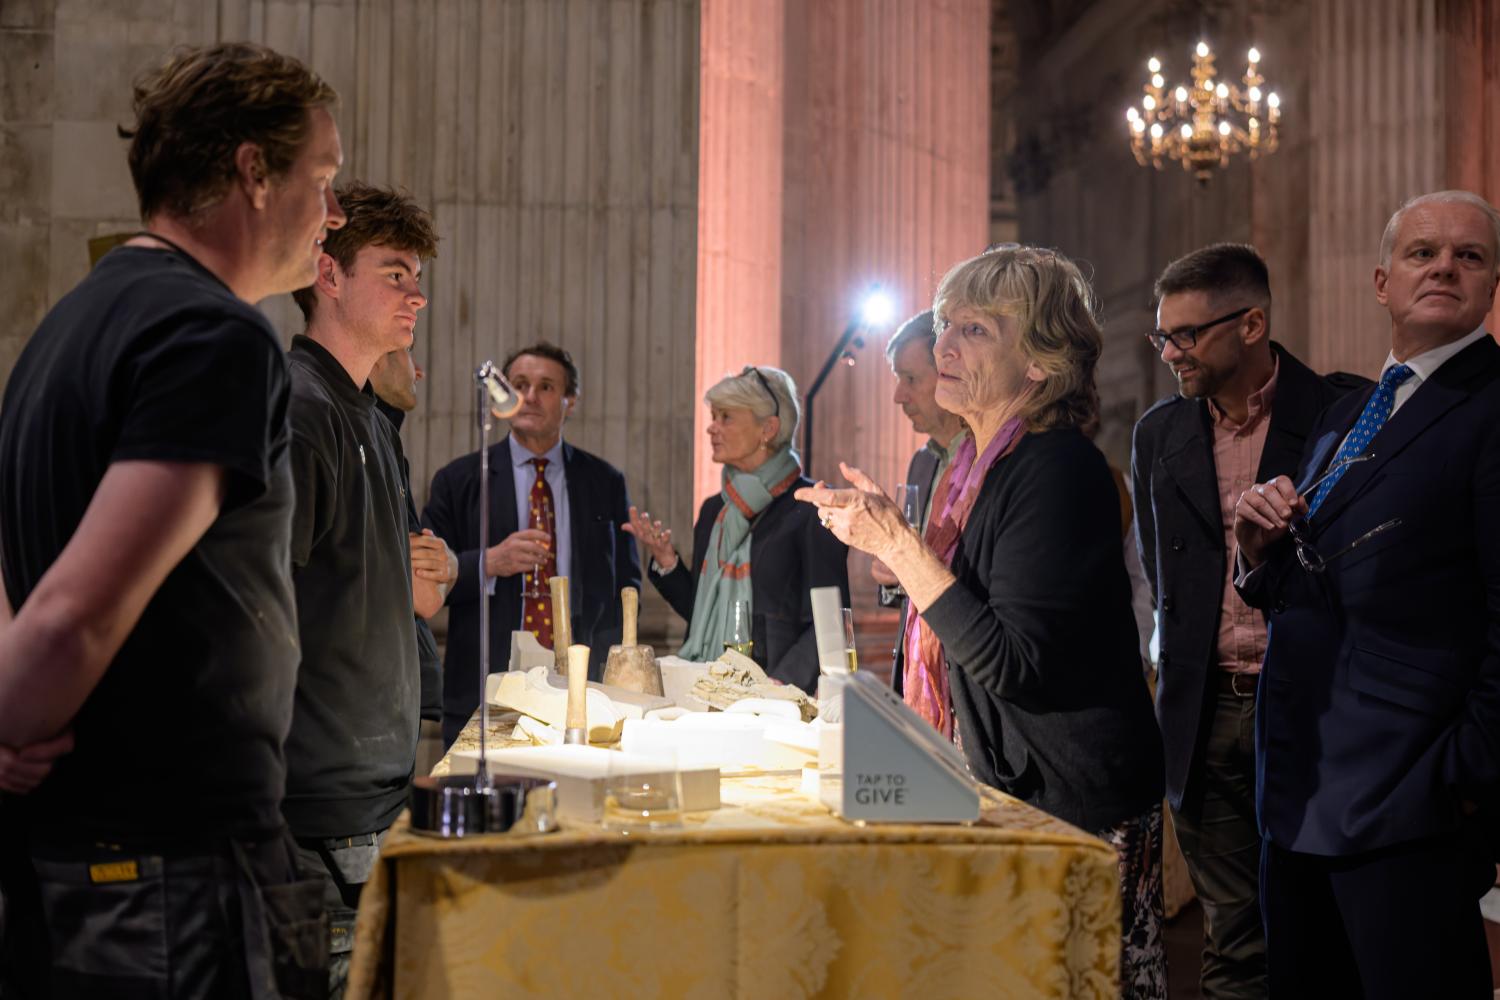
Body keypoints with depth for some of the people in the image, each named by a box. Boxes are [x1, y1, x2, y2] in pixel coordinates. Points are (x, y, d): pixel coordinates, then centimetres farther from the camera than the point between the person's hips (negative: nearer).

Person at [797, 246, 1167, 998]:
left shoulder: (1057, 470, -18)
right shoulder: (976, 463, 10)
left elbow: (1014, 662, -24)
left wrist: (896, 543, -23)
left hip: (1072, 808, -9)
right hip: (998, 787, 9)